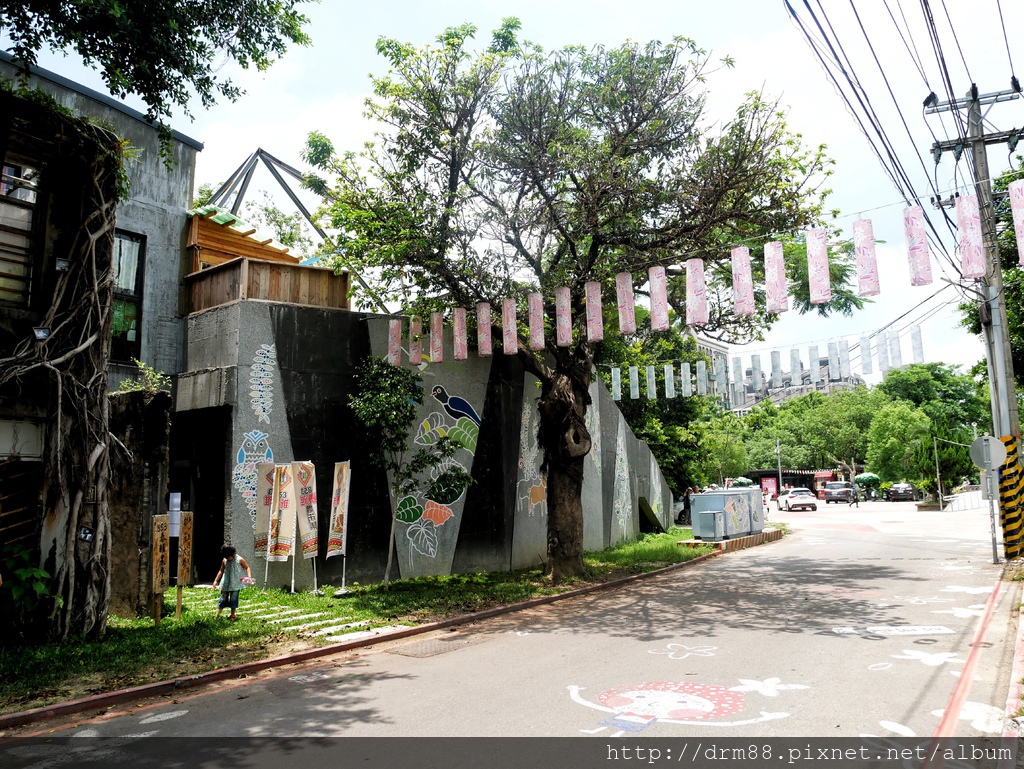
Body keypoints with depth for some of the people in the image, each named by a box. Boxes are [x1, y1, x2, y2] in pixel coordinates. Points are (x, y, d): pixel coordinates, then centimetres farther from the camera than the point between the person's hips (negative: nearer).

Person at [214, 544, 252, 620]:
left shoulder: (240, 560, -8)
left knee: (233, 599, 2)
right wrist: (216, 580, 10)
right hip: (225, 583, 3)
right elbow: (221, 571, 13)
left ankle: (233, 614, 16)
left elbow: (247, 568, -1)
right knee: (223, 598, 2)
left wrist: (249, 577, -16)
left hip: (235, 584, -3)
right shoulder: (224, 561, 1)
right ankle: (217, 615, 5)